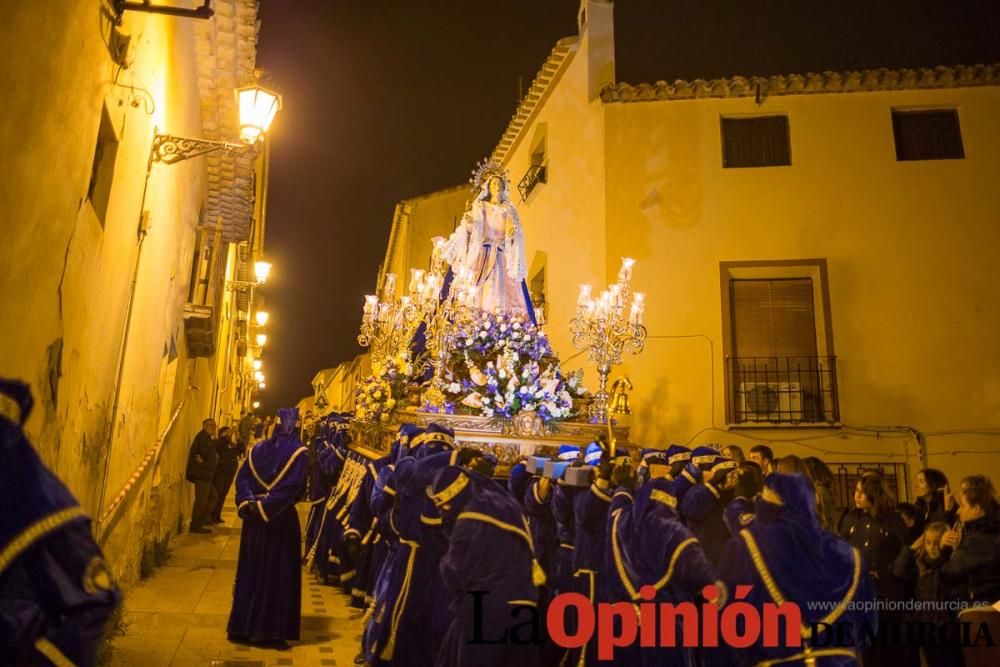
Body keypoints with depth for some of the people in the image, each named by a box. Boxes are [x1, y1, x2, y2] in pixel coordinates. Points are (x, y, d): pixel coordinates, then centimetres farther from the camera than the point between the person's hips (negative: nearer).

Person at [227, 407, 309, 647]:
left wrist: (248, 502, -9)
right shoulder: (297, 451, -8)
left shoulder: (258, 448, 4)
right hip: (282, 520, -3)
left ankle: (244, 626, 22)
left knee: (250, 571, 13)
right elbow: (292, 486, -17)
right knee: (277, 575, 6)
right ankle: (272, 630, 10)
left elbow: (242, 476, -2)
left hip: (253, 518, 3)